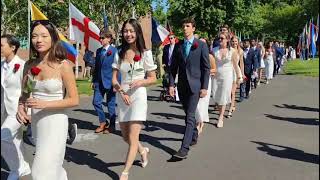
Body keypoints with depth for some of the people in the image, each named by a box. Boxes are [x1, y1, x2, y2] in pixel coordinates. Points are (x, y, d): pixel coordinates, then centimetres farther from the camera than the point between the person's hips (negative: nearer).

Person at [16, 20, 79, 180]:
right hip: (35, 122, 6)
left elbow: (74, 100, -13)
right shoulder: (29, 65, 2)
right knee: (53, 167, 23)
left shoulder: (63, 65, -13)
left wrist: (45, 104, -22)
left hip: (55, 122, -5)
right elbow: (25, 93, 13)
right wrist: (21, 107, -7)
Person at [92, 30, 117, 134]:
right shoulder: (99, 51, 11)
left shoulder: (114, 51, -6)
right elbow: (96, 67, 15)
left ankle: (112, 125, 20)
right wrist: (93, 81, 12)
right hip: (99, 81, 6)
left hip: (110, 81, -5)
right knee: (96, 102, 3)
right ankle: (103, 122, 23)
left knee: (111, 104, 4)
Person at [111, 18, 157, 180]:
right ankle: (143, 150, 46)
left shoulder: (145, 53, -4)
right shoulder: (119, 53, 4)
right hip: (122, 97, 4)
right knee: (125, 136, 16)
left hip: (138, 96, -4)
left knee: (132, 138, -5)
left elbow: (153, 78, 0)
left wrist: (140, 82, -19)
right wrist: (121, 92, -14)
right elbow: (114, 79, 4)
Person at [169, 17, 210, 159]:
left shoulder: (201, 45, -2)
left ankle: (184, 148, -11)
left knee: (190, 116, -10)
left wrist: (204, 87, -9)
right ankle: (194, 136, 39)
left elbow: (206, 68, -4)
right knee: (188, 114, 17)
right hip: (182, 85, 5)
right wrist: (171, 84, 1)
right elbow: (173, 66, 9)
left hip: (195, 85, -5)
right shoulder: (178, 45, 9)